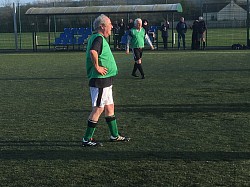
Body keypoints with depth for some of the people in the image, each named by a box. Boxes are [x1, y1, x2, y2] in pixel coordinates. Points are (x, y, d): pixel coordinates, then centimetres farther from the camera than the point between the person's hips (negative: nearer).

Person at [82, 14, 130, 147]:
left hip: (105, 81, 11)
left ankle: (115, 136, 27)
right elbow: (93, 52, -36)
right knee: (98, 109, -5)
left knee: (110, 107, 17)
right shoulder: (98, 38, -17)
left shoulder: (99, 38, 16)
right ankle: (87, 139, 3)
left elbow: (93, 52, 30)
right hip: (100, 81, -11)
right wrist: (97, 67, -25)